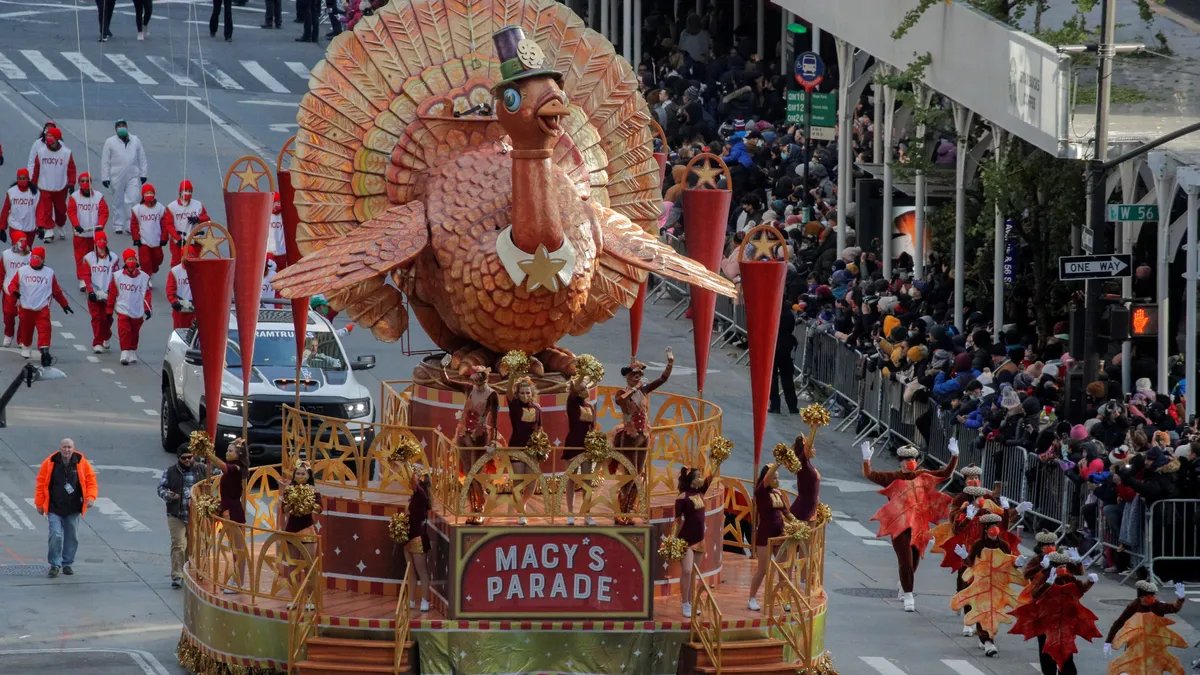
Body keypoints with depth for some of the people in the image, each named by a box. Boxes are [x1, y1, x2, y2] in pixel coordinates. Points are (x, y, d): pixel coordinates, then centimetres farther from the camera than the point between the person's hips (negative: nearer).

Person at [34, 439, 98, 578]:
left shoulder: (82, 463, -2)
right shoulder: (49, 463, -5)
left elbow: (91, 481, 5)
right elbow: (41, 483, 1)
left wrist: (90, 497, -12)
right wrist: (39, 504, 2)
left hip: (73, 509, 2)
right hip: (54, 508, -2)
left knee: (72, 537, 9)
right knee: (56, 535, -12)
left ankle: (67, 564, 24)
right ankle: (55, 565, -1)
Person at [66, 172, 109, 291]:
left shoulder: (99, 197, 0)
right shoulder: (74, 197, -3)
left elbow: (104, 212, -4)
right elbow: (71, 212, -12)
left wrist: (100, 225, -20)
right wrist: (76, 225, -27)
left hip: (96, 233, 1)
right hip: (80, 234, -1)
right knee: (81, 257, -2)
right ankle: (83, 280, 1)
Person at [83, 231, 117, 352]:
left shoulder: (113, 258, 3)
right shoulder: (89, 258, 3)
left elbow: (114, 277, 0)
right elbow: (87, 276, 0)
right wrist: (91, 291, -10)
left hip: (107, 294, 1)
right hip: (94, 295, -1)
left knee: (107, 318, 6)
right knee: (97, 319, -7)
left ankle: (106, 338, 31)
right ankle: (98, 344, -6)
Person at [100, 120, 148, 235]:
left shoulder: (135, 140, 9)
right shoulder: (110, 142, 2)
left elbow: (142, 159, 14)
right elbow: (105, 161, 1)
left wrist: (143, 174, 11)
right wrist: (105, 177, -3)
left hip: (133, 176, 1)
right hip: (117, 177, -1)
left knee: (132, 201, -8)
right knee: (118, 202, 6)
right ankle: (118, 226, 15)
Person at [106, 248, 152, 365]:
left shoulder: (143, 277, 1)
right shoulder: (118, 276, -1)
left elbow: (147, 294, 1)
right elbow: (112, 294, 4)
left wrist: (147, 309, -7)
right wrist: (109, 311, 5)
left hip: (138, 312, 1)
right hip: (123, 310, -1)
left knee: (134, 333, 11)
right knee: (124, 332, -13)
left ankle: (132, 353, 27)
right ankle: (125, 354, -10)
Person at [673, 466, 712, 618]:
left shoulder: (699, 493, 8)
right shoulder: (682, 498, -12)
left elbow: (710, 478, 6)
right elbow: (678, 521, -12)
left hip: (699, 539, 8)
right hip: (686, 540, -8)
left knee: (693, 574, 11)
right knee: (686, 571, -13)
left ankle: (690, 604, 16)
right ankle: (685, 605, -8)